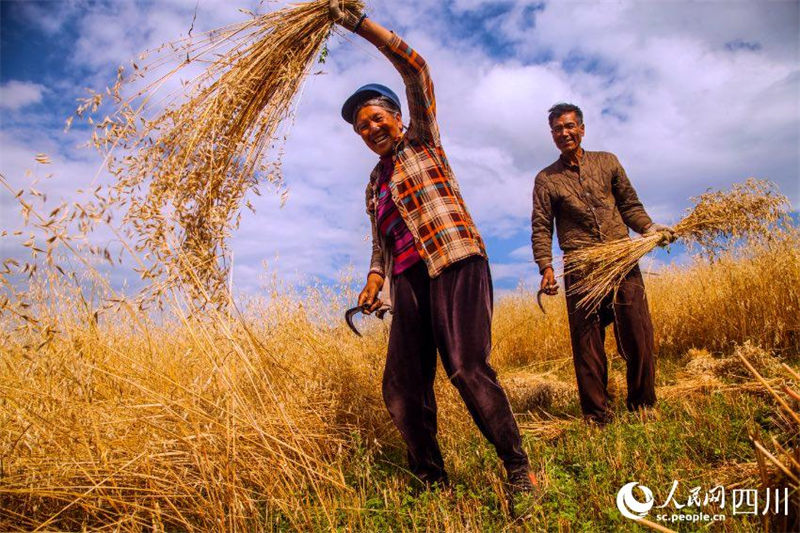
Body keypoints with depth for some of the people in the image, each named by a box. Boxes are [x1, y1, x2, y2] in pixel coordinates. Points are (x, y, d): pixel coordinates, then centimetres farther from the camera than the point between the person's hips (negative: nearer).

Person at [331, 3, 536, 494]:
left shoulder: (421, 139, 13)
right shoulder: (375, 184, 26)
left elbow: (415, 67, 3)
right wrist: (373, 284, 9)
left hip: (455, 263, -6)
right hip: (410, 282, 6)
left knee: (467, 367, -21)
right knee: (402, 389, -1)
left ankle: (519, 469, -5)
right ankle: (432, 482, 14)